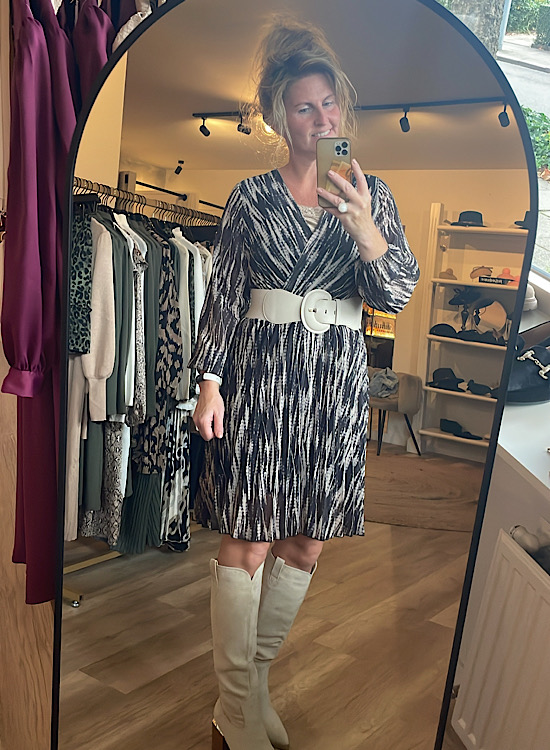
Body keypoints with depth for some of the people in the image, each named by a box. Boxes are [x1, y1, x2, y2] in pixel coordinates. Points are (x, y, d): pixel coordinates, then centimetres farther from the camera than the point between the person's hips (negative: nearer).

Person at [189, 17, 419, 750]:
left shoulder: (372, 193, 8)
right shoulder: (252, 196, 4)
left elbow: (398, 294, 1)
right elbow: (223, 294, 3)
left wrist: (363, 227, -15)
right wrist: (210, 380, -4)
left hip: (337, 382, 3)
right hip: (259, 375, -2)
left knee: (306, 544, 8)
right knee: (248, 543, -3)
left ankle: (255, 678, 27)